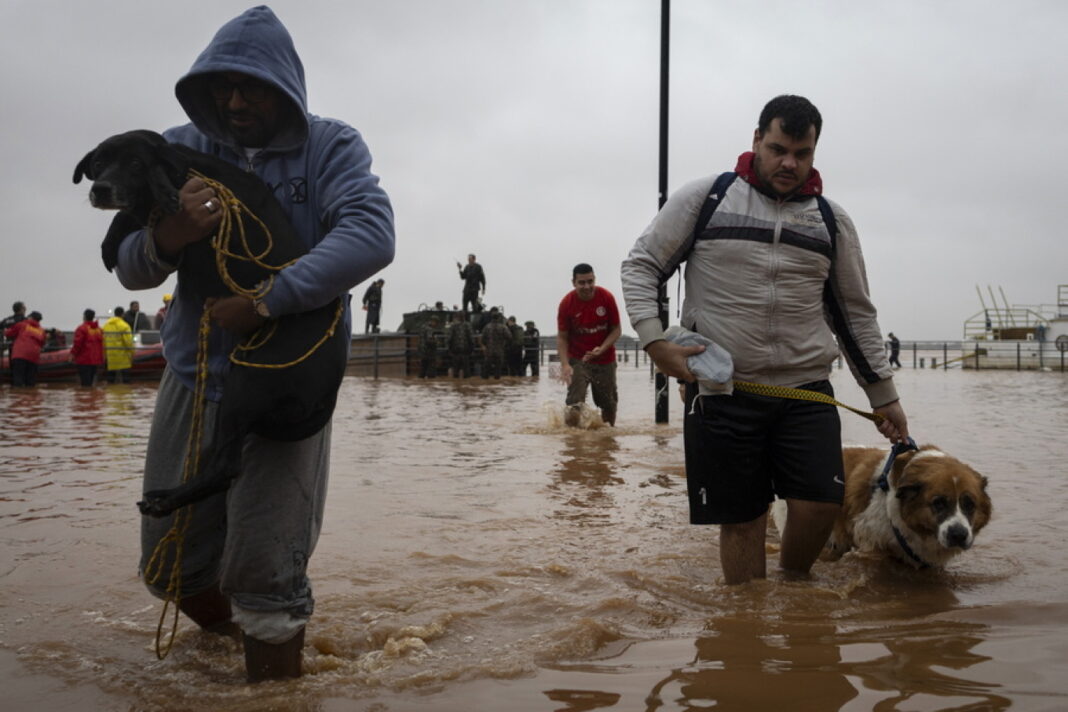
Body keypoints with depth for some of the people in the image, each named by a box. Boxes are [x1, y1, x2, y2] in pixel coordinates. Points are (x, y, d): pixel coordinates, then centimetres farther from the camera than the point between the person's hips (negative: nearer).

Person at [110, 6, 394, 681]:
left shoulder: (330, 146, -6)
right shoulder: (182, 149, 3)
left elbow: (372, 234, -24)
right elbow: (129, 267, -1)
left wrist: (266, 300, -30)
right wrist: (168, 238, -25)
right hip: (193, 375, 4)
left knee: (263, 574, -4)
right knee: (172, 564, 13)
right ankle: (226, 631, 44)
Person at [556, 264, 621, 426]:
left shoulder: (607, 297, -12)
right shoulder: (566, 303, -13)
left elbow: (616, 329, -4)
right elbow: (562, 337, -6)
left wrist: (601, 349, -21)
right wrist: (565, 364, -19)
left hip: (605, 360, 2)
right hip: (577, 360, -1)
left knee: (609, 403, 13)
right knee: (574, 405, -17)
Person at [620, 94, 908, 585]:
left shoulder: (831, 220, 11)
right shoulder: (705, 197, 1)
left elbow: (856, 313, 16)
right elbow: (641, 265, 4)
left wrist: (884, 395, 14)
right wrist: (653, 339, -11)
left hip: (806, 390, 3)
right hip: (722, 392, -2)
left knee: (819, 503, -8)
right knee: (741, 519, 3)